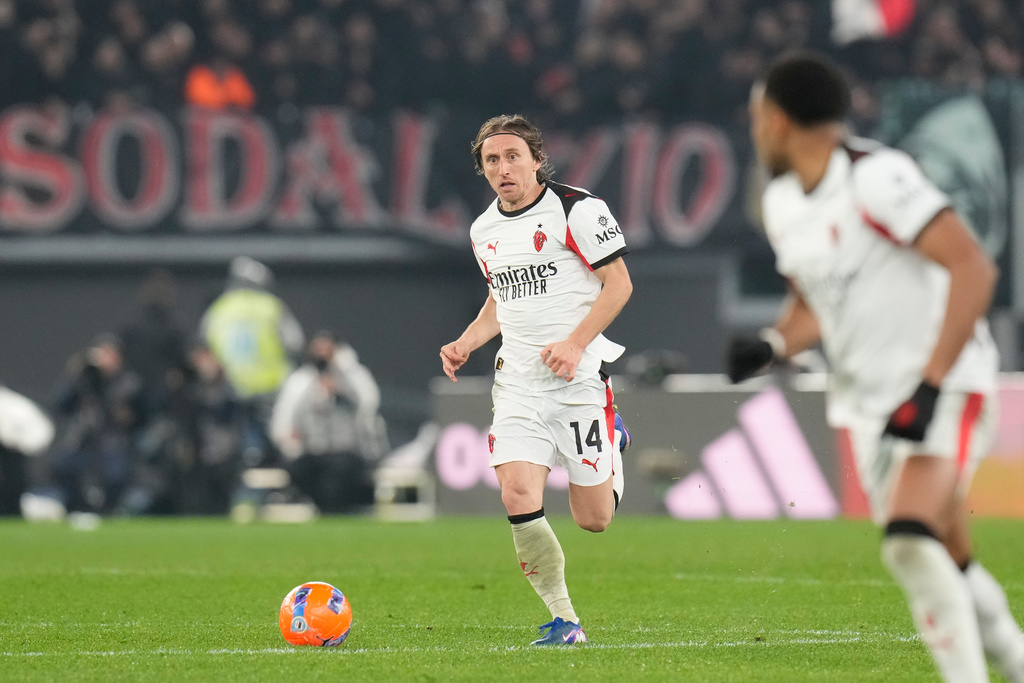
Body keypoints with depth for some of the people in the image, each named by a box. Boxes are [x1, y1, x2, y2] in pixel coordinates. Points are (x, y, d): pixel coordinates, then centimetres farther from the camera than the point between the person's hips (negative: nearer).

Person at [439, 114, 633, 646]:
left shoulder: (577, 209, -8)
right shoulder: (484, 230, 12)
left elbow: (618, 283, -7)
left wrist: (575, 343, -19)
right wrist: (465, 343, 8)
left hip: (579, 379, -4)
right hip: (517, 381, 4)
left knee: (593, 520, 2)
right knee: (518, 498, -16)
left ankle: (612, 445, 37)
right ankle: (563, 619, -2)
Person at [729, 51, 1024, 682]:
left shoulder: (877, 177, -18)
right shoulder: (782, 202, 9)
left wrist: (931, 386, -27)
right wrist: (773, 345, 0)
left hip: (945, 391, -8)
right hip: (868, 404, 8)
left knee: (912, 545, -26)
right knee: (948, 565, 11)